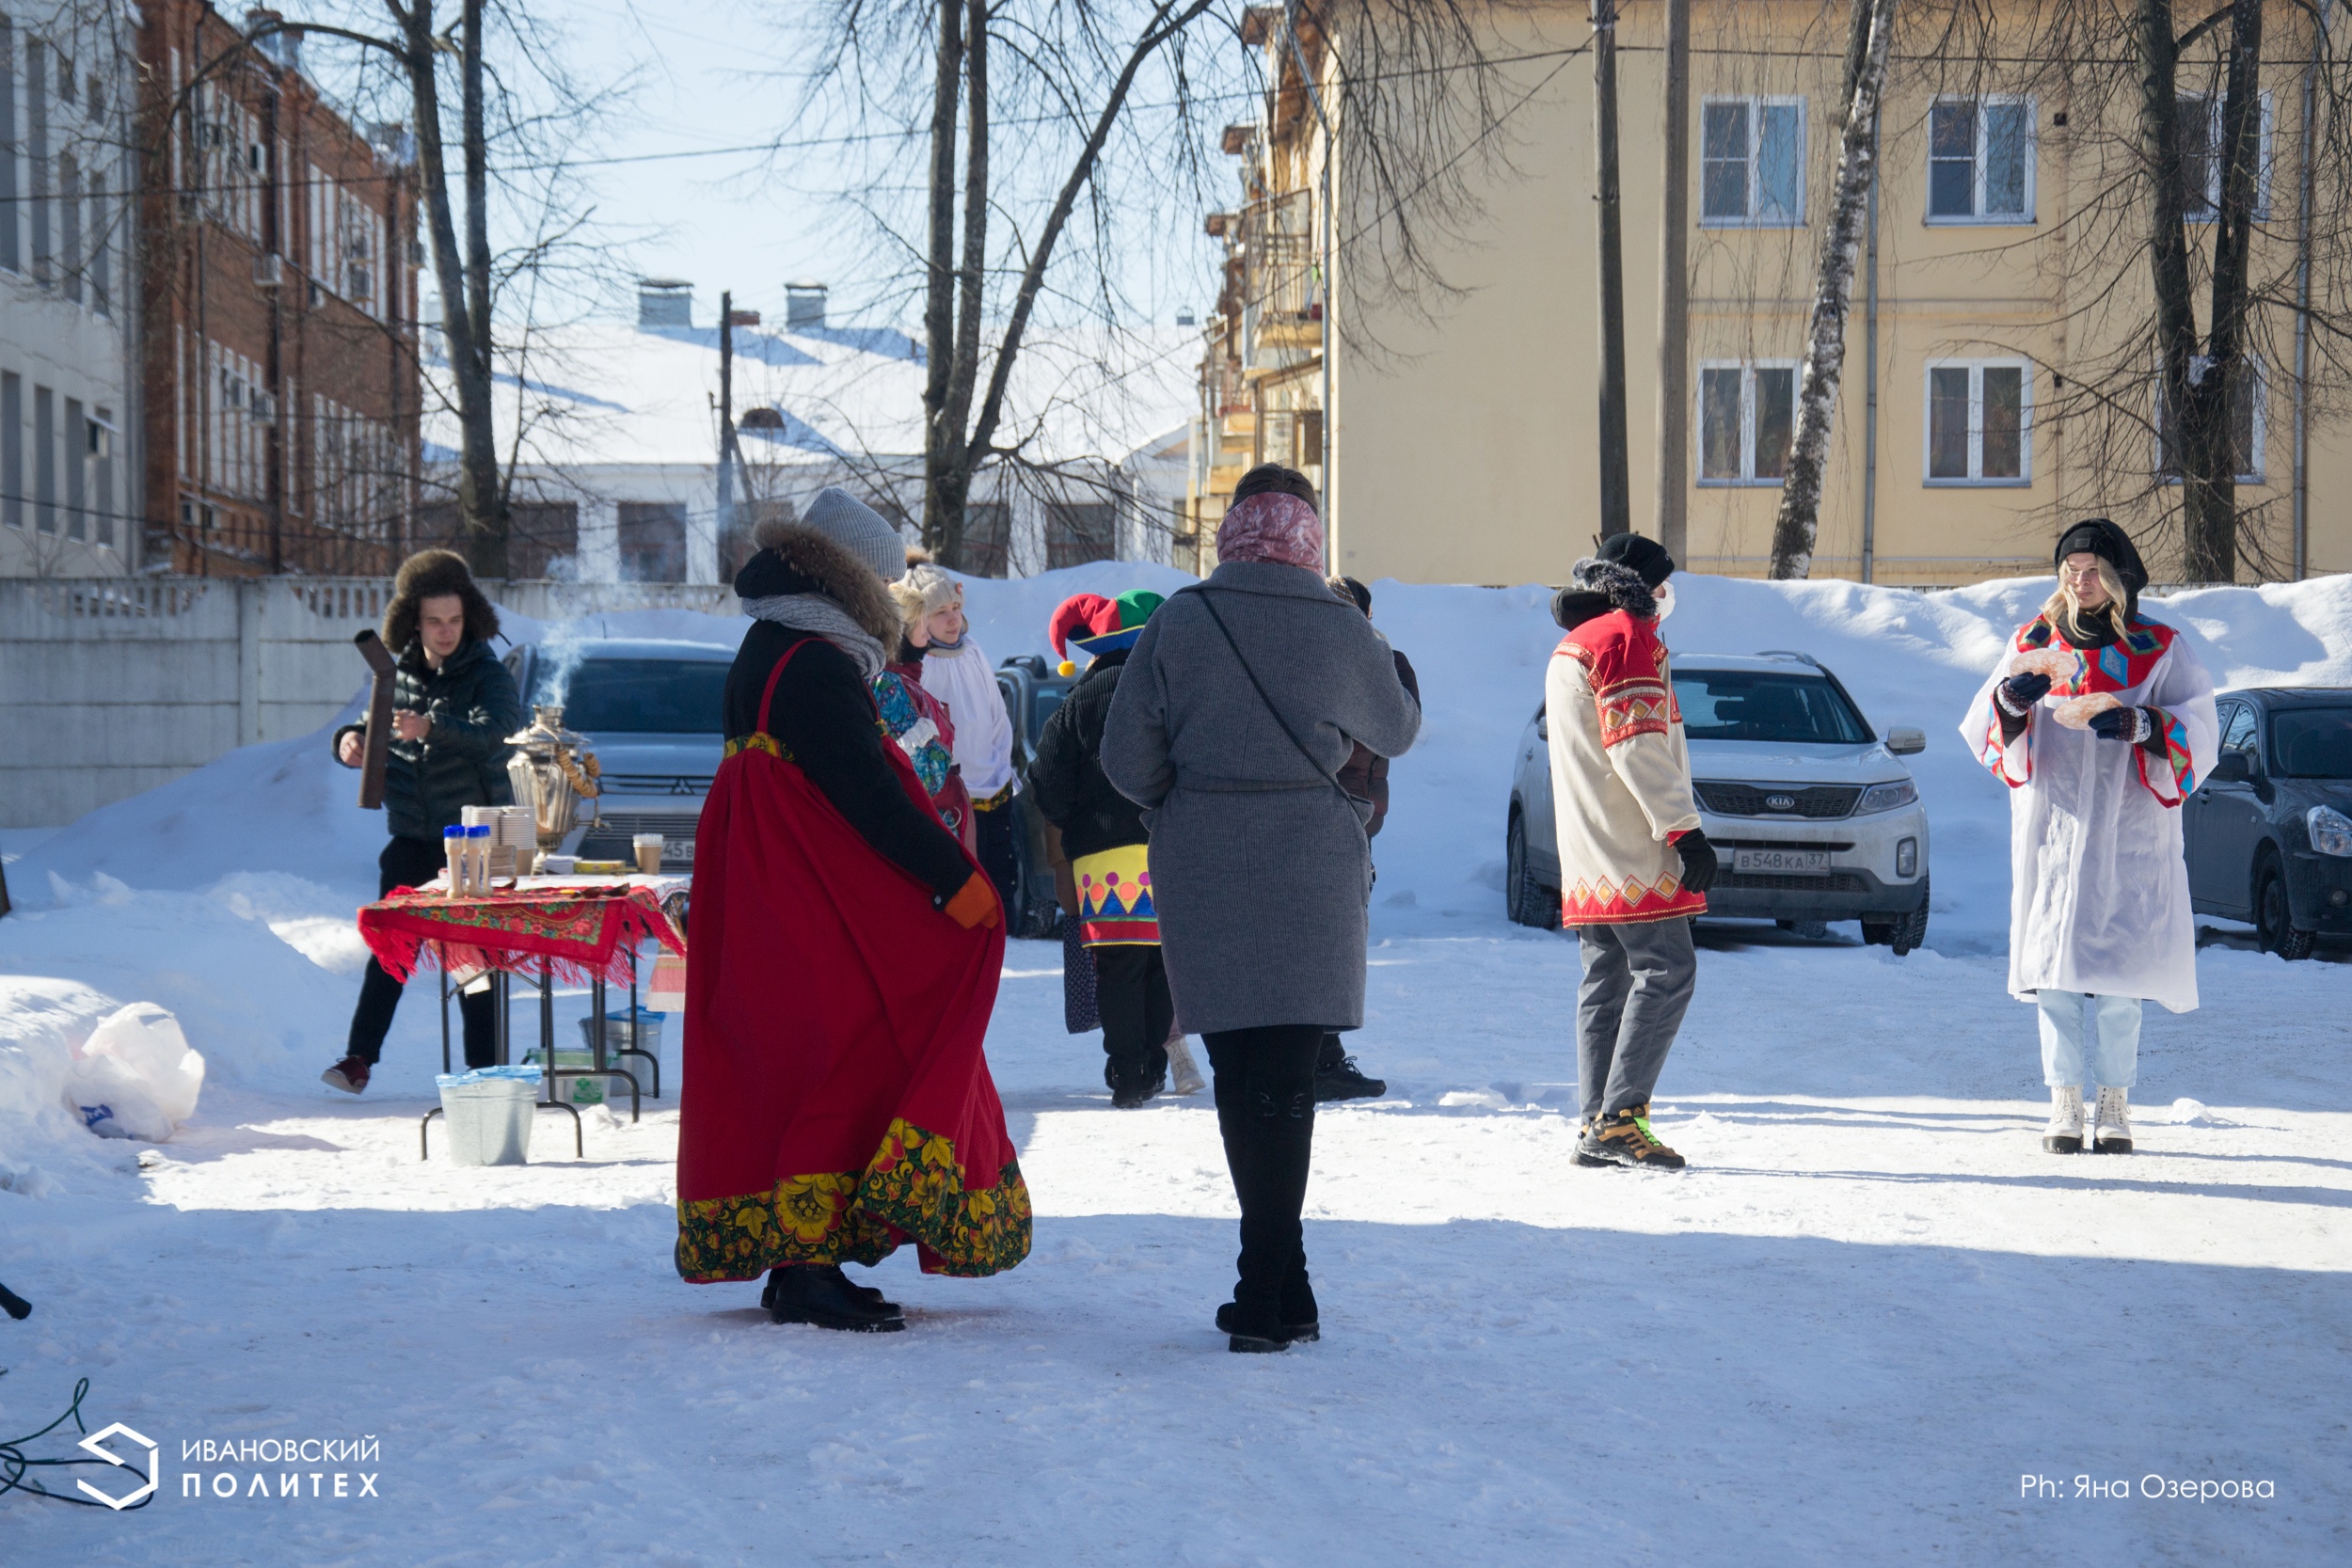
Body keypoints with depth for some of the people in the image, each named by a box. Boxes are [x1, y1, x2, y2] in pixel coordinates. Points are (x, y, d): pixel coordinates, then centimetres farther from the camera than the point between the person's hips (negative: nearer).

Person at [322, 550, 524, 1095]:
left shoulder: (488, 676, -8)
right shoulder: (399, 673, 7)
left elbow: (489, 732, -27)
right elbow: (376, 732, 16)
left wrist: (431, 728, -45)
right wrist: (352, 740, -8)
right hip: (411, 837, 4)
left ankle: (483, 1067, 5)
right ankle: (359, 1058, 5)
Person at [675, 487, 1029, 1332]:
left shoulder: (763, 654, 16)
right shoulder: (816, 665, -16)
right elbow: (866, 793, -21)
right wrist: (954, 877, -17)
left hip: (767, 904, 10)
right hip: (814, 909, -10)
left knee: (787, 1067, 12)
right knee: (844, 1064, -6)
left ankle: (796, 1261, 17)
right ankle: (803, 1271, -6)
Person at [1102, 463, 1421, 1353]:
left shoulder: (1178, 623, -2)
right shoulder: (1340, 631, -2)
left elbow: (1125, 759, -1)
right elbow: (1396, 731, 16)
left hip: (1200, 871, 1)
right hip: (1310, 871, -1)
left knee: (1239, 1073, 7)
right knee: (1284, 1078, 1)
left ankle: (1280, 1288, 10)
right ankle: (1269, 1295, -2)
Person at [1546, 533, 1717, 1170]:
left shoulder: (1569, 647, 24)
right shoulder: (1627, 636, -7)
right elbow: (1639, 748, -17)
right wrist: (1684, 830, -18)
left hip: (1588, 864, 10)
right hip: (1634, 854, -10)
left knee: (1606, 979, 9)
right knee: (1666, 971, -10)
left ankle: (1596, 1124, 8)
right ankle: (1620, 1118, -16)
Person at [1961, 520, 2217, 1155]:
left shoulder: (2158, 650, 6)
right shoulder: (2033, 644, 12)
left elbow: (2198, 731, -3)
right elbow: (1984, 731, 8)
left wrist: (2140, 726, -20)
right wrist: (2011, 702, -13)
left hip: (2128, 834, -2)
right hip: (2051, 831, 2)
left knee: (2116, 972, -6)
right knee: (2054, 969, -2)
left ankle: (2115, 1104, 3)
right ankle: (2064, 1103, 5)